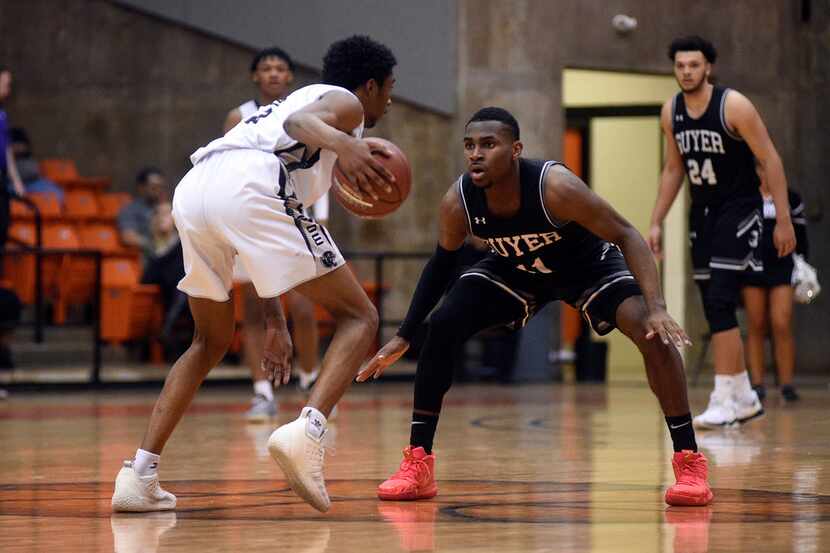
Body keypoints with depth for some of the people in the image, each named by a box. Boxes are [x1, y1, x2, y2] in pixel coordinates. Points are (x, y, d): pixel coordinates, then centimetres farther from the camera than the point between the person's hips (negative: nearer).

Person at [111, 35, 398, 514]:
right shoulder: (346, 101, 18)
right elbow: (299, 122, -10)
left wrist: (275, 321, 40)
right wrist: (342, 145, -30)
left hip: (192, 188, 8)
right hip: (249, 184, -8)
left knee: (213, 340, 26)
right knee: (359, 317, 1)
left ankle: (139, 474, 16)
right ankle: (307, 432, -23)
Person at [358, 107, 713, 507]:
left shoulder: (554, 186, -38)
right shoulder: (458, 202, -25)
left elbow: (626, 235, -31)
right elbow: (442, 263, -4)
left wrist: (656, 307, -44)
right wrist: (403, 338, -5)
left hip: (587, 264, -3)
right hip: (514, 268, 3)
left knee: (653, 335, -26)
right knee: (440, 329, -13)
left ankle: (689, 462, -15)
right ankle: (417, 463, -1)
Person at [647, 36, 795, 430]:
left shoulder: (733, 106, -16)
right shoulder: (671, 112, 2)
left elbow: (770, 160, -13)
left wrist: (783, 220, -16)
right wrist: (656, 222, 9)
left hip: (738, 211, -7)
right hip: (702, 214, 7)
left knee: (720, 305, -18)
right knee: (715, 310, 8)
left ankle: (724, 402, -16)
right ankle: (745, 398, 21)